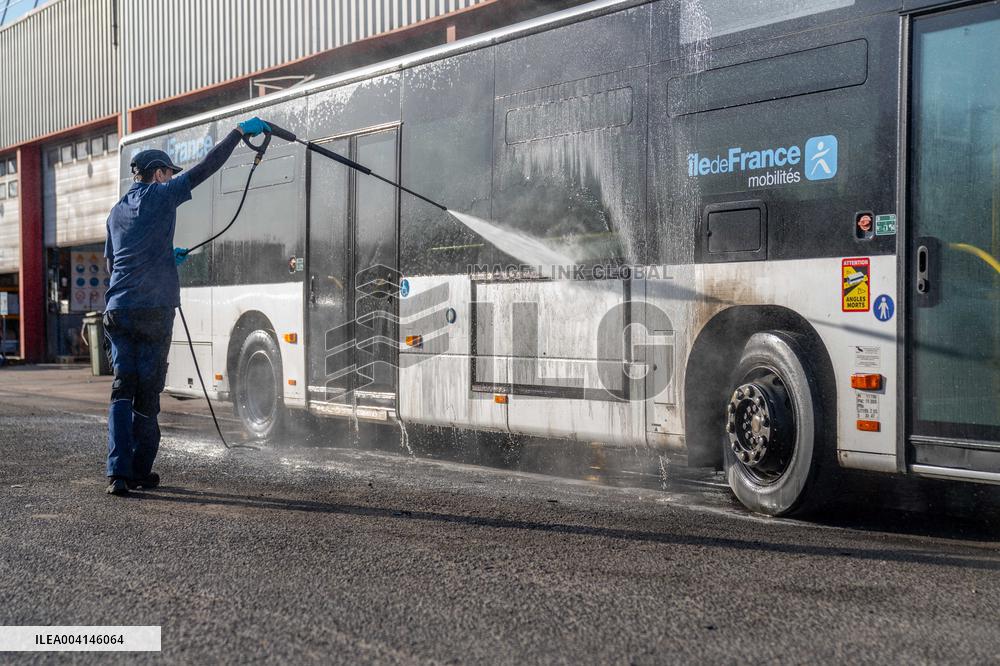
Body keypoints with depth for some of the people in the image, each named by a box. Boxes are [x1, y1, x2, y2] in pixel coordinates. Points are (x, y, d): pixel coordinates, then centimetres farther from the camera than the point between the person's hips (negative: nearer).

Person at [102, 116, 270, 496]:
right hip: (153, 311, -5)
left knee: (123, 390, 3)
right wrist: (239, 132, 4)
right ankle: (141, 471, 7)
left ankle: (118, 472, -9)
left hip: (118, 310, 5)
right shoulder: (161, 195, 3)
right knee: (147, 391, 2)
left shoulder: (117, 211, 20)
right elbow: (206, 167, -2)